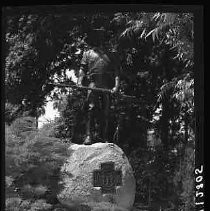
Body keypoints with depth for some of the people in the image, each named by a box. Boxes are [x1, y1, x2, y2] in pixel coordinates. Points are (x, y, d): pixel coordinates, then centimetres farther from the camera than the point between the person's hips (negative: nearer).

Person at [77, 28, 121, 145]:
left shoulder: (112, 54, 20)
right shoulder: (88, 53, 20)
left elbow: (117, 71, 11)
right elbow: (83, 69, 12)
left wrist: (117, 85, -3)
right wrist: (79, 82, -4)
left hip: (107, 85, 1)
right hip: (93, 83, -1)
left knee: (106, 112, -1)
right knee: (91, 109, -14)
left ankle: (105, 138, 3)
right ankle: (89, 136, -17)